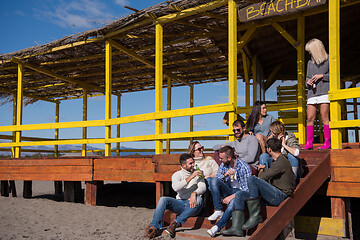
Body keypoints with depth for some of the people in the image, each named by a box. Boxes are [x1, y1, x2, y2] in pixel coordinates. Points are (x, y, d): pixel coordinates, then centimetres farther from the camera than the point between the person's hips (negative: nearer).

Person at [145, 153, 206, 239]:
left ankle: (175, 224, -35)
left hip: (192, 206, 0)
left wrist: (194, 193, -31)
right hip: (180, 204, 1)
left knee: (198, 199, -35)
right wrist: (191, 177, -21)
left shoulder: (198, 173, 8)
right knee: (163, 199, -24)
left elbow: (203, 187, -8)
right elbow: (176, 187, -18)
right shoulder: (177, 175, 4)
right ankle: (154, 228, -24)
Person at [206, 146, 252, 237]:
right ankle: (218, 211, -22)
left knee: (233, 202, -40)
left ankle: (217, 226, -38)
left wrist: (231, 197, -26)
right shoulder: (223, 165, 3)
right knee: (214, 181, -21)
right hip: (228, 190, 6)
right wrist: (225, 175, -18)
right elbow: (216, 181, 1)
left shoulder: (244, 167, -15)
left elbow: (247, 189, -17)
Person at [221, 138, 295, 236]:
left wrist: (261, 171, 8)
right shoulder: (276, 162, 22)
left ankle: (255, 216, -21)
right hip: (272, 195, 10)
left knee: (252, 178, -27)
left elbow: (262, 177, -12)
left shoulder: (282, 162, -12)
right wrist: (264, 169, 30)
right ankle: (237, 227, -14)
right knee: (239, 195, -2)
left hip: (280, 196, -10)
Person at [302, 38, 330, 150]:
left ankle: (327, 143, -3)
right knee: (310, 118, -2)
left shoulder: (328, 60, 5)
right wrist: (308, 81, 4)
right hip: (312, 93, 5)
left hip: (324, 92, -5)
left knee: (324, 117, -7)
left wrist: (322, 76, -9)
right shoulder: (310, 62, 21)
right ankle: (309, 143, 1)